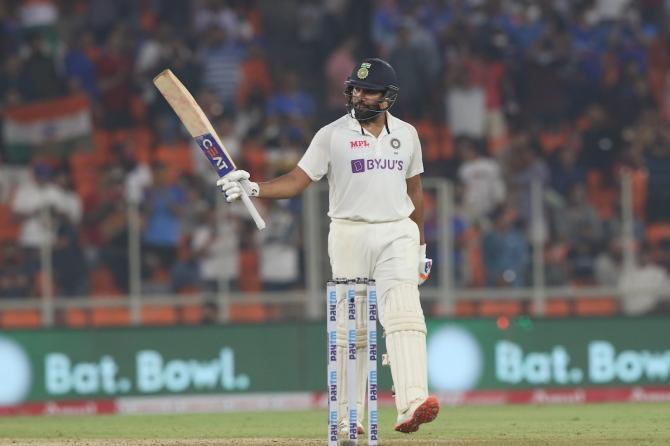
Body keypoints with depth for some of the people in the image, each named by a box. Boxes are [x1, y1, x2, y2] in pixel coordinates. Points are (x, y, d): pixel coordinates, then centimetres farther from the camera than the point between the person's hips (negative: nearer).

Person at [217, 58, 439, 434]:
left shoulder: (407, 134, 9)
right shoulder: (333, 135, -1)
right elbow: (296, 182, -6)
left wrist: (420, 244, 18)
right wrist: (252, 188, -23)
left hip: (397, 234, 1)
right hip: (350, 233, -1)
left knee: (404, 315, -17)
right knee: (350, 327, 2)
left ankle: (411, 405, -30)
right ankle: (347, 417, 9)